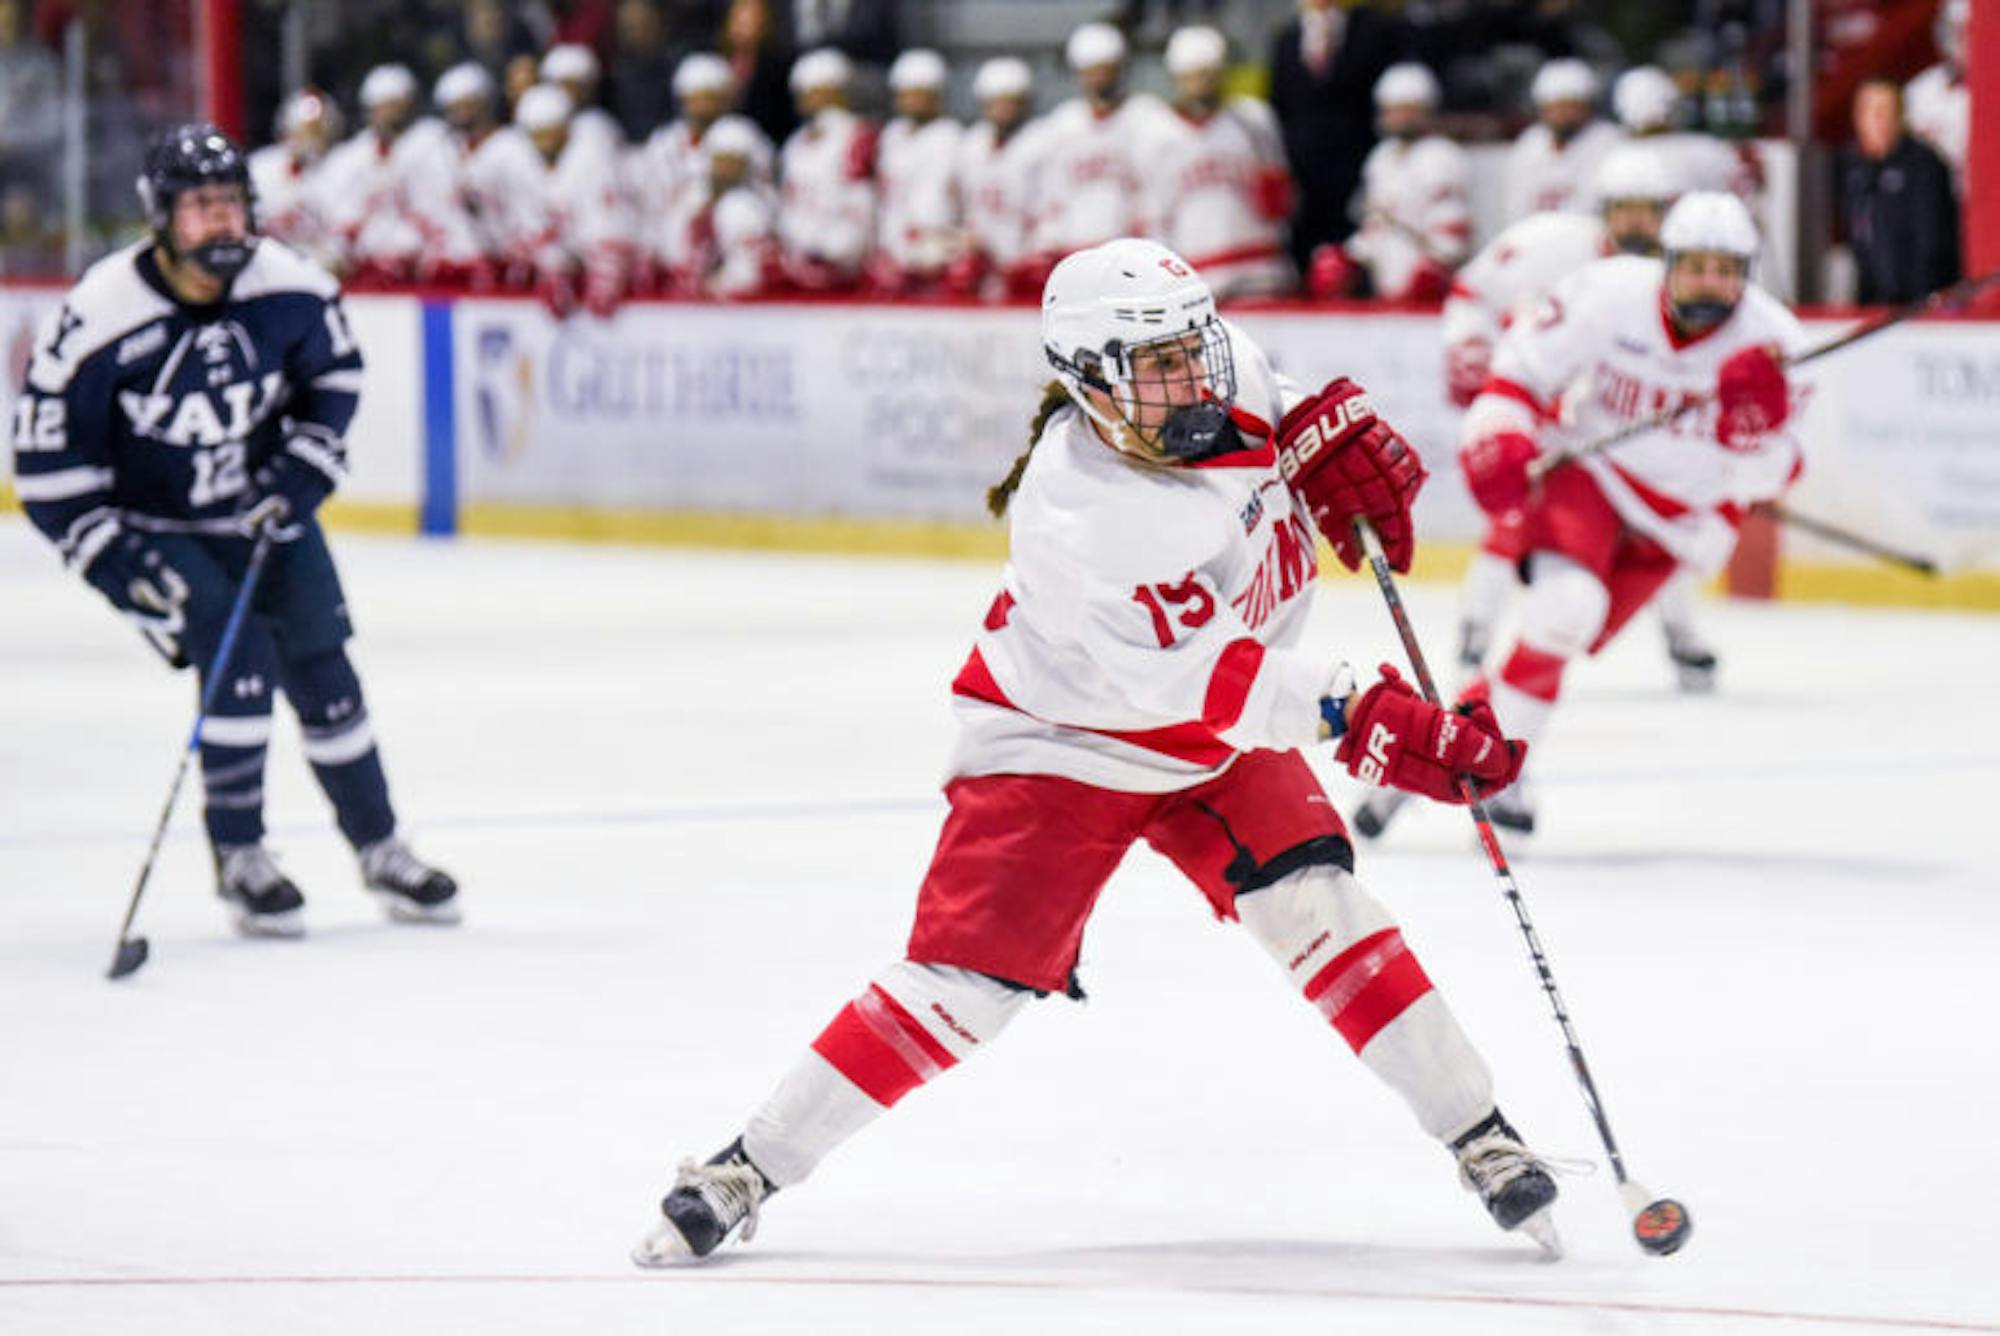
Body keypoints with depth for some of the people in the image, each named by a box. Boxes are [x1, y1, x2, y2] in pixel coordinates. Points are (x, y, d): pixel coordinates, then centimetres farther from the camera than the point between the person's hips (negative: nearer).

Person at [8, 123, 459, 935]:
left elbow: (334, 373, 7)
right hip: (154, 528, -4)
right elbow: (47, 468, -20)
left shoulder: (288, 287, -13)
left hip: (264, 513, 4)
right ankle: (238, 859, -4)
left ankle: (380, 851, 19)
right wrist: (123, 563, -23)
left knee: (322, 671, 2)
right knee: (238, 661, -20)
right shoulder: (100, 319, -25)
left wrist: (301, 470, -5)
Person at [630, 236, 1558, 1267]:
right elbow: (1205, 683, -38)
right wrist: (1355, 720, -45)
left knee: (1313, 905, -13)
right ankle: (751, 1166, -1)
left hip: (1225, 733, 6)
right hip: (1062, 741, -6)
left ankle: (1476, 1132, -2)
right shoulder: (1078, 521, -36)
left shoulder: (1228, 374, -15)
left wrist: (1336, 435, -7)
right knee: (964, 979, -11)